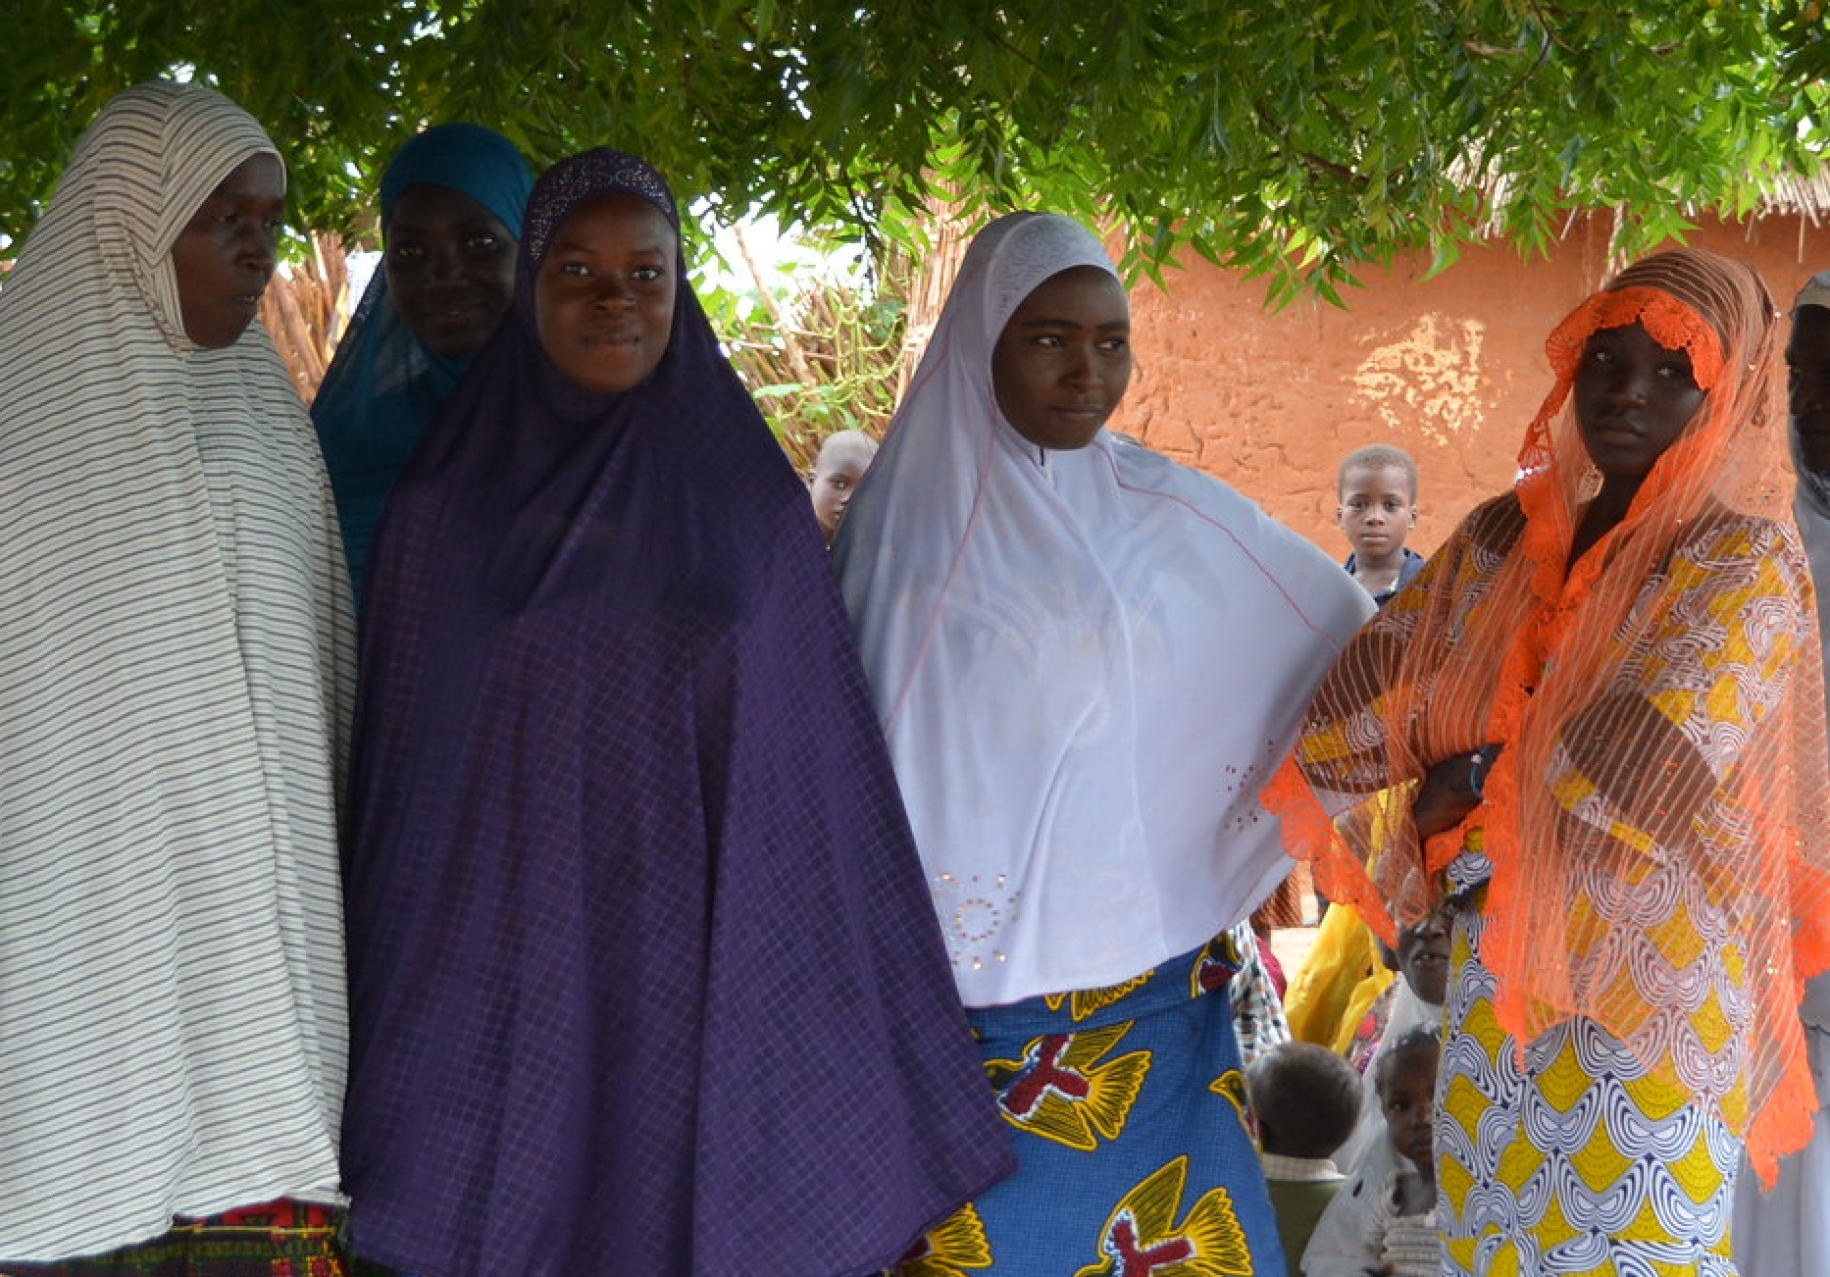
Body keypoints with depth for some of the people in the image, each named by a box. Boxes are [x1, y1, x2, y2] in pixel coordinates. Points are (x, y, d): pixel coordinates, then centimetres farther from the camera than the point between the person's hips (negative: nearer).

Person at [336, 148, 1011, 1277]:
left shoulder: (750, 499, 4)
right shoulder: (448, 507, 4)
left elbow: (823, 766, 4)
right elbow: (395, 762, 7)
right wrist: (379, 1024, 6)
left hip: (701, 975, 0)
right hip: (499, 980, 0)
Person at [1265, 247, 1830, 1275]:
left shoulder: (1744, 561, -9)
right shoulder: (1506, 535, 8)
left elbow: (1642, 773, -20)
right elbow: (1369, 689, 5)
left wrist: (1469, 801, -8)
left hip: (1648, 980, -5)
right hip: (1495, 962, 6)